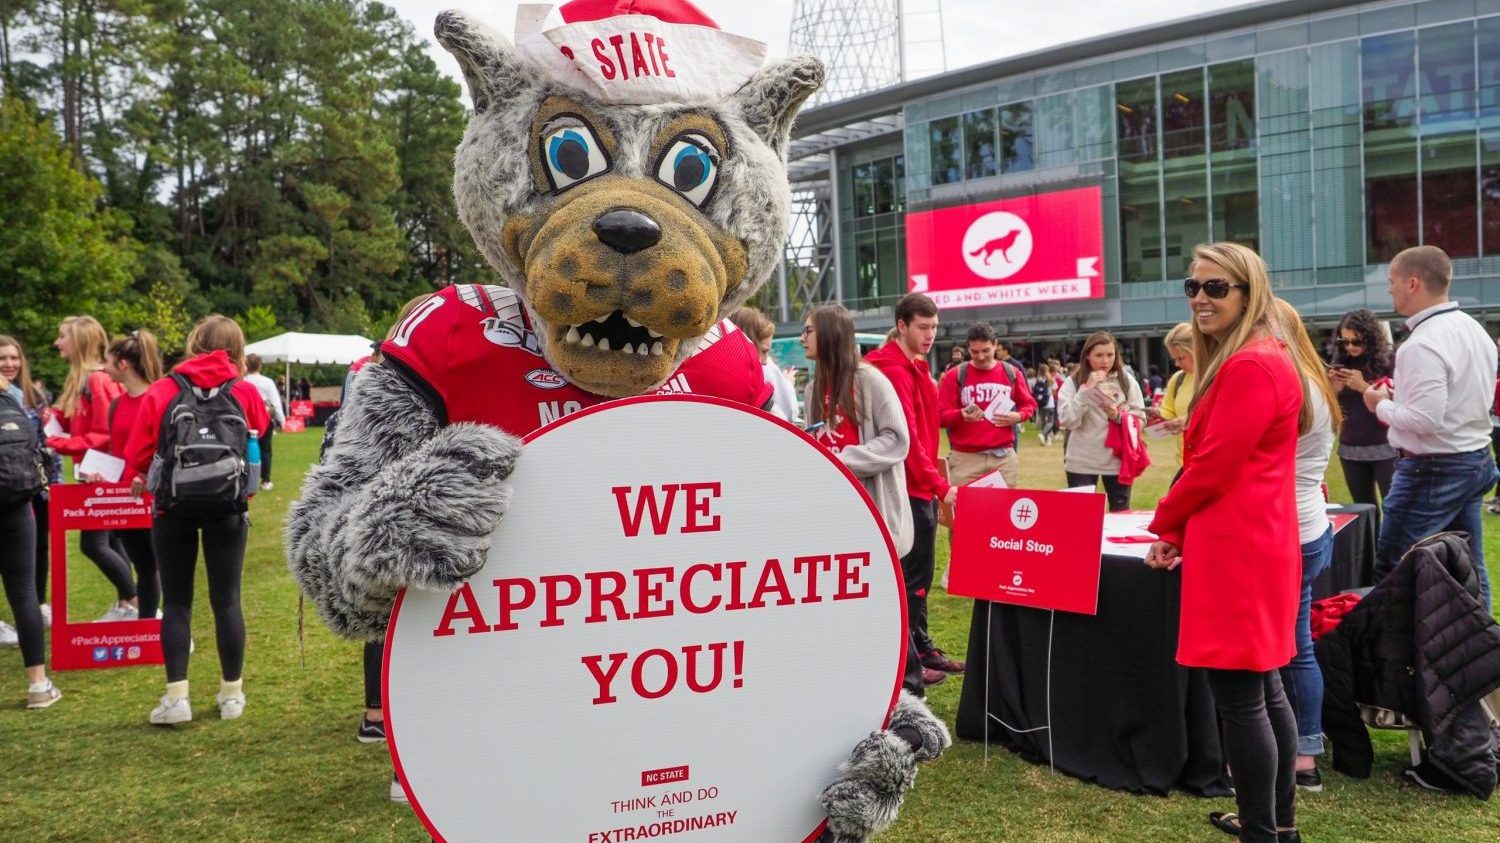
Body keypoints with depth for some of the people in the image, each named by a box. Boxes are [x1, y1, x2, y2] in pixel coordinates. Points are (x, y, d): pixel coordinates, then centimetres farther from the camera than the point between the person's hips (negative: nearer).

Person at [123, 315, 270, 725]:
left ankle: (176, 696, 5)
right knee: (226, 600, 8)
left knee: (176, 601, 8)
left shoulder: (160, 391, -3)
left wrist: (145, 477, 20)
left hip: (173, 506, 0)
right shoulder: (246, 392, -2)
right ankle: (232, 694, 15)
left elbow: (136, 454, -1)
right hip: (228, 507, 1)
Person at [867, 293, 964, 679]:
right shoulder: (895, 370, -15)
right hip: (909, 488, -10)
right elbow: (906, 436, -22)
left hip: (922, 488, 10)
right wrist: (939, 485, -22)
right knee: (911, 573, -3)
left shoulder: (915, 367, 16)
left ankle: (920, 646, 25)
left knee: (919, 572, 15)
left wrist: (934, 483, 13)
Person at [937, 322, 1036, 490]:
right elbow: (941, 416, -1)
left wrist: (1018, 416, -3)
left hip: (1004, 457, 2)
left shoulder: (1012, 373, 8)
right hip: (965, 458, -2)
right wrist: (961, 415, -21)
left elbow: (1029, 404, 19)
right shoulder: (954, 376, 0)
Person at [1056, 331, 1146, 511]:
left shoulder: (1127, 381, 4)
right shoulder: (1073, 383, -3)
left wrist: (1118, 416, -15)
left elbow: (1140, 418, 3)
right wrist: (1087, 390, -18)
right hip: (1082, 462, -2)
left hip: (1118, 461, 2)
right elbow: (1068, 420, -13)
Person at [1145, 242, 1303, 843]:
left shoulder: (1250, 366, -17)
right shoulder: (1246, 361, 17)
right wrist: (1181, 532, 11)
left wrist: (1164, 523, -1)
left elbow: (1214, 467, -18)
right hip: (1253, 544, 11)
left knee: (1239, 698, -3)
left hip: (1236, 551, -11)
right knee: (1265, 689, 17)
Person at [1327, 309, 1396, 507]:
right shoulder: (1341, 363, 7)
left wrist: (1363, 387, -22)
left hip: (1384, 448, -5)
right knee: (1363, 508, 11)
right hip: (1350, 449, 5)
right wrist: (1335, 389, -10)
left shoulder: (1387, 362, -5)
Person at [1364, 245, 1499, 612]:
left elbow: (1425, 420, -26)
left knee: (1391, 570, -2)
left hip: (1433, 470, -10)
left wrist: (1382, 405, -9)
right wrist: (1401, 395, 14)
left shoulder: (1423, 344, -21)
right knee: (1469, 567, 14)